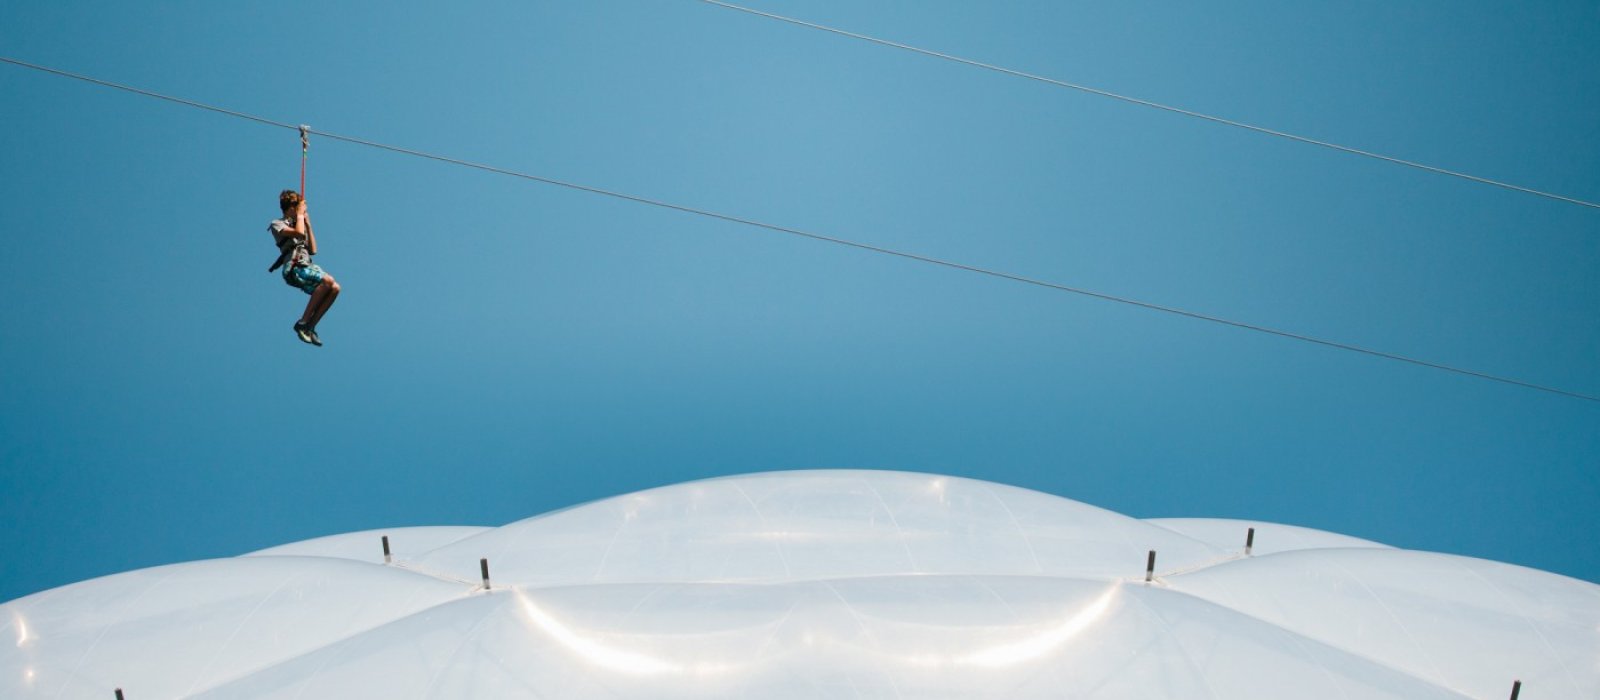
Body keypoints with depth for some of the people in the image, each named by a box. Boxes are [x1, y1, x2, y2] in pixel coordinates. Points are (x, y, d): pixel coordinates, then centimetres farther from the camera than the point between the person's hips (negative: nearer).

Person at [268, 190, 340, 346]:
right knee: (328, 280, -30)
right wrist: (300, 214, 0)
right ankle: (302, 322, -24)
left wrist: (308, 225, 18)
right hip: (293, 269, -8)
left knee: (335, 288, -16)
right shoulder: (277, 224, 5)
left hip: (307, 267, 8)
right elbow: (299, 233, -16)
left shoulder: (297, 225, 27)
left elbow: (313, 250, 21)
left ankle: (310, 326, -11)